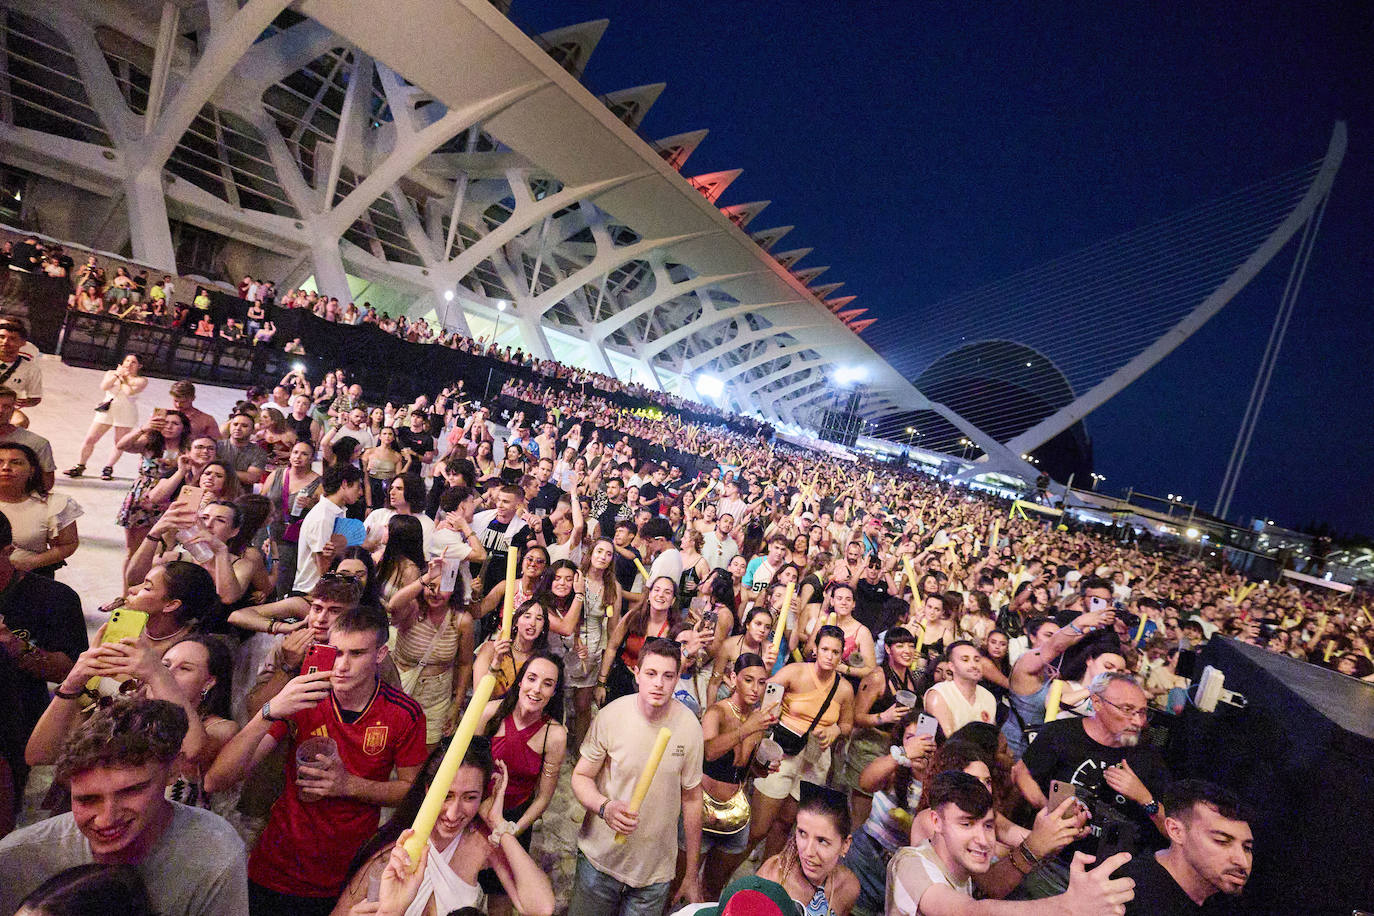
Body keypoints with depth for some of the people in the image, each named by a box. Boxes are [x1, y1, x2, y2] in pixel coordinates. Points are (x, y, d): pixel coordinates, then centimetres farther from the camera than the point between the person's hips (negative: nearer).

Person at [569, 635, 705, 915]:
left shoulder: (690, 726, -13)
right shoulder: (610, 716, -16)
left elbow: (691, 799, -3)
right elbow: (581, 777, -5)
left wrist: (691, 875, 4)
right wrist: (604, 807, -27)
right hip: (600, 859, 0)